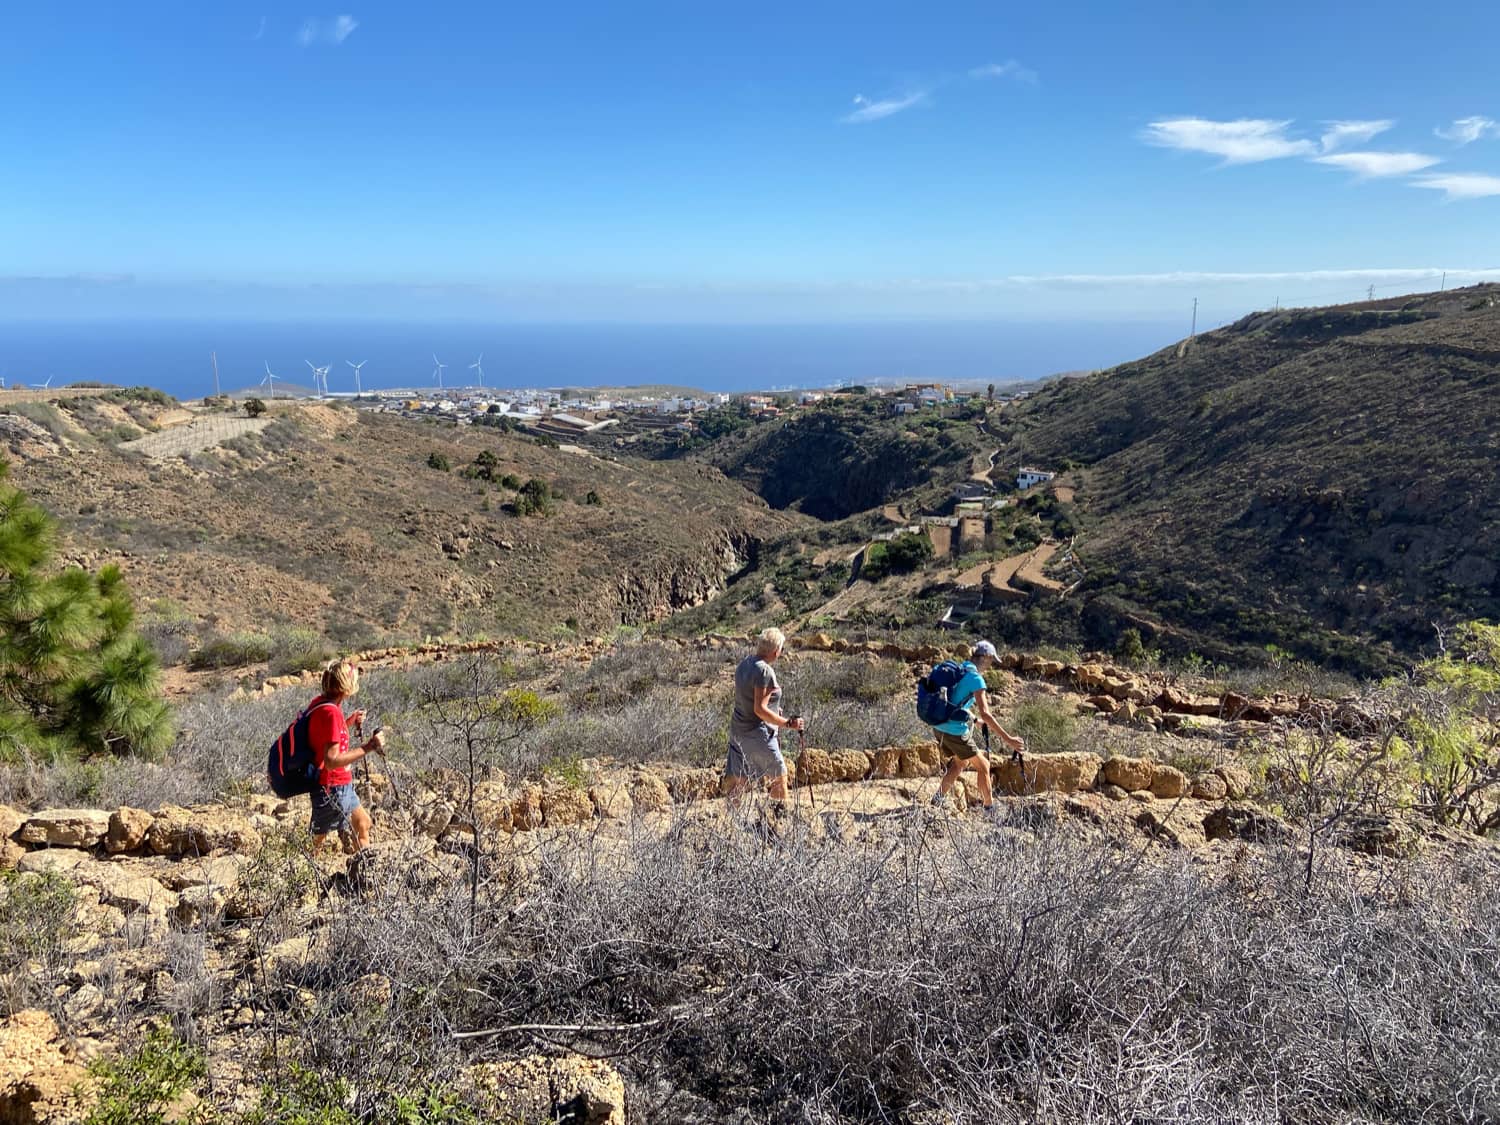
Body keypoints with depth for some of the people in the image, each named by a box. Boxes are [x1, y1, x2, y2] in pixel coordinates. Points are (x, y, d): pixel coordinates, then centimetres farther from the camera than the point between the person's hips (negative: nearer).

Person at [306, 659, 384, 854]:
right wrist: (367, 747, -27)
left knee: (363, 824, 21)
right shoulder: (331, 713, -26)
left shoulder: (319, 703, 2)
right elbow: (331, 761, -30)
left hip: (340, 785, 10)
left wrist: (350, 722, 11)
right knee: (316, 842, 2)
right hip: (331, 788, -10)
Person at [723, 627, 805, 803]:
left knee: (738, 781, 11)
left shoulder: (744, 663, 6)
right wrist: (787, 723, -21)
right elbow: (760, 709, -24)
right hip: (757, 734, -8)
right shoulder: (764, 671, -21)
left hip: (738, 729, 8)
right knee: (779, 777, 8)